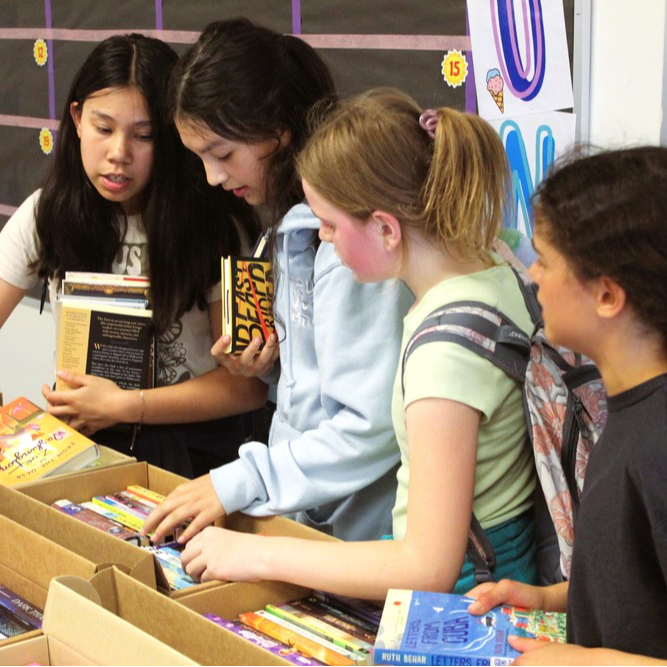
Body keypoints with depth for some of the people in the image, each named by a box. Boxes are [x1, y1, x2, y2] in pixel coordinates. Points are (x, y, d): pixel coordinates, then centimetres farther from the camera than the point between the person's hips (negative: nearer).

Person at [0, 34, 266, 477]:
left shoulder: (214, 227, -8)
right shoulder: (46, 216, 1)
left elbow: (249, 384, -7)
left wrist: (126, 406, -16)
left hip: (193, 441, -3)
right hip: (80, 435, 3)